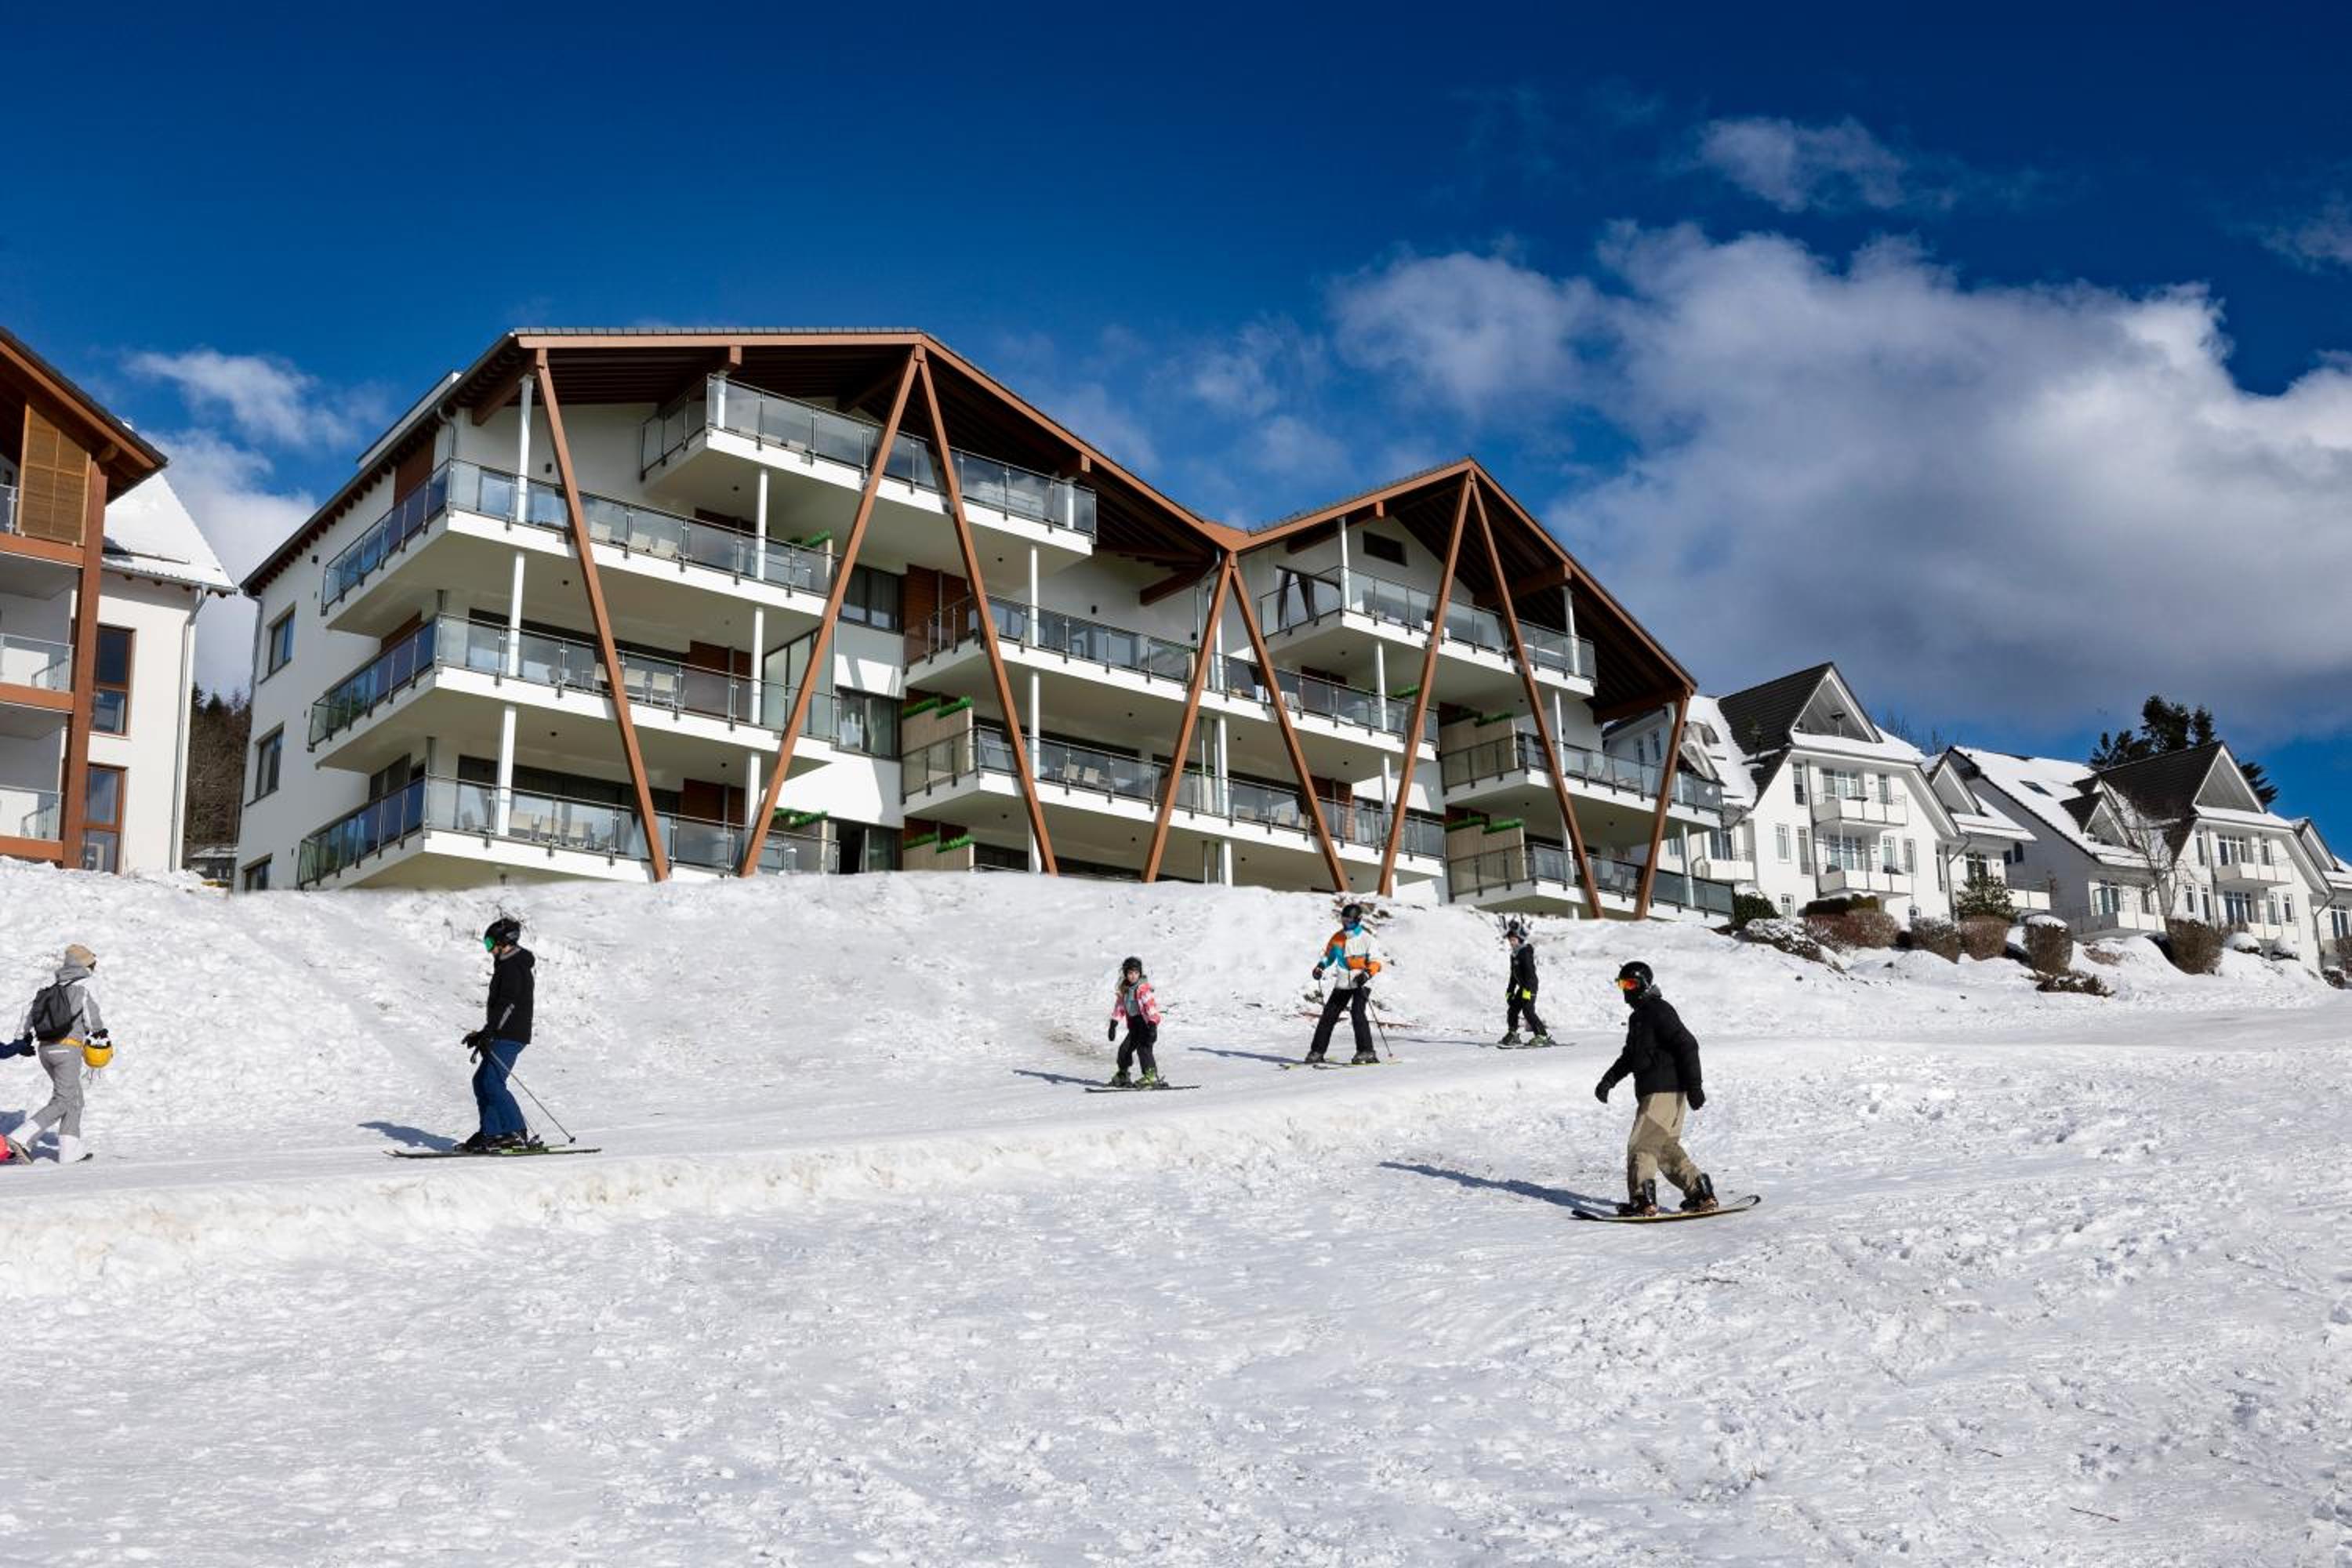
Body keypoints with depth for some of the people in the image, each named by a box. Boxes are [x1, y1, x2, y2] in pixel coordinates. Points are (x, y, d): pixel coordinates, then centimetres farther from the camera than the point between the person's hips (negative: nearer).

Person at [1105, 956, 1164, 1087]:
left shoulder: (1143, 988, -15)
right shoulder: (1124, 989, 8)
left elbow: (1151, 1006, -22)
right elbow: (1119, 1007, 17)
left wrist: (1152, 1026, -30)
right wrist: (1113, 1025, 14)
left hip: (1146, 1023, -8)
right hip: (1134, 1024, 8)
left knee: (1143, 1047, -21)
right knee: (1125, 1048, 8)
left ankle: (1151, 1077, -22)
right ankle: (1122, 1075, 28)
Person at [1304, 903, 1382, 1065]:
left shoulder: (1366, 939, -6)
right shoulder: (1337, 937, 7)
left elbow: (1376, 962, -7)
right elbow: (1328, 955, 21)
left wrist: (1367, 974, -25)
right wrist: (1320, 967, 3)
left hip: (1361, 983, -5)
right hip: (1343, 983, 5)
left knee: (1357, 1013, -22)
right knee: (1329, 1015, 1)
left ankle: (1366, 1051, -18)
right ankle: (1317, 1051, 8)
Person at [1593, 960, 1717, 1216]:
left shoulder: (1659, 1011, -12)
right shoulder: (1638, 1016, 19)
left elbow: (1687, 1046, -17)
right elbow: (1629, 1056, 28)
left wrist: (1693, 1085, -21)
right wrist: (1609, 1080, 15)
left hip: (1665, 1091, -10)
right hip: (1651, 1091, 10)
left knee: (1641, 1145, -10)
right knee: (1666, 1147, 14)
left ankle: (1643, 1200, -11)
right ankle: (1701, 1194, 18)